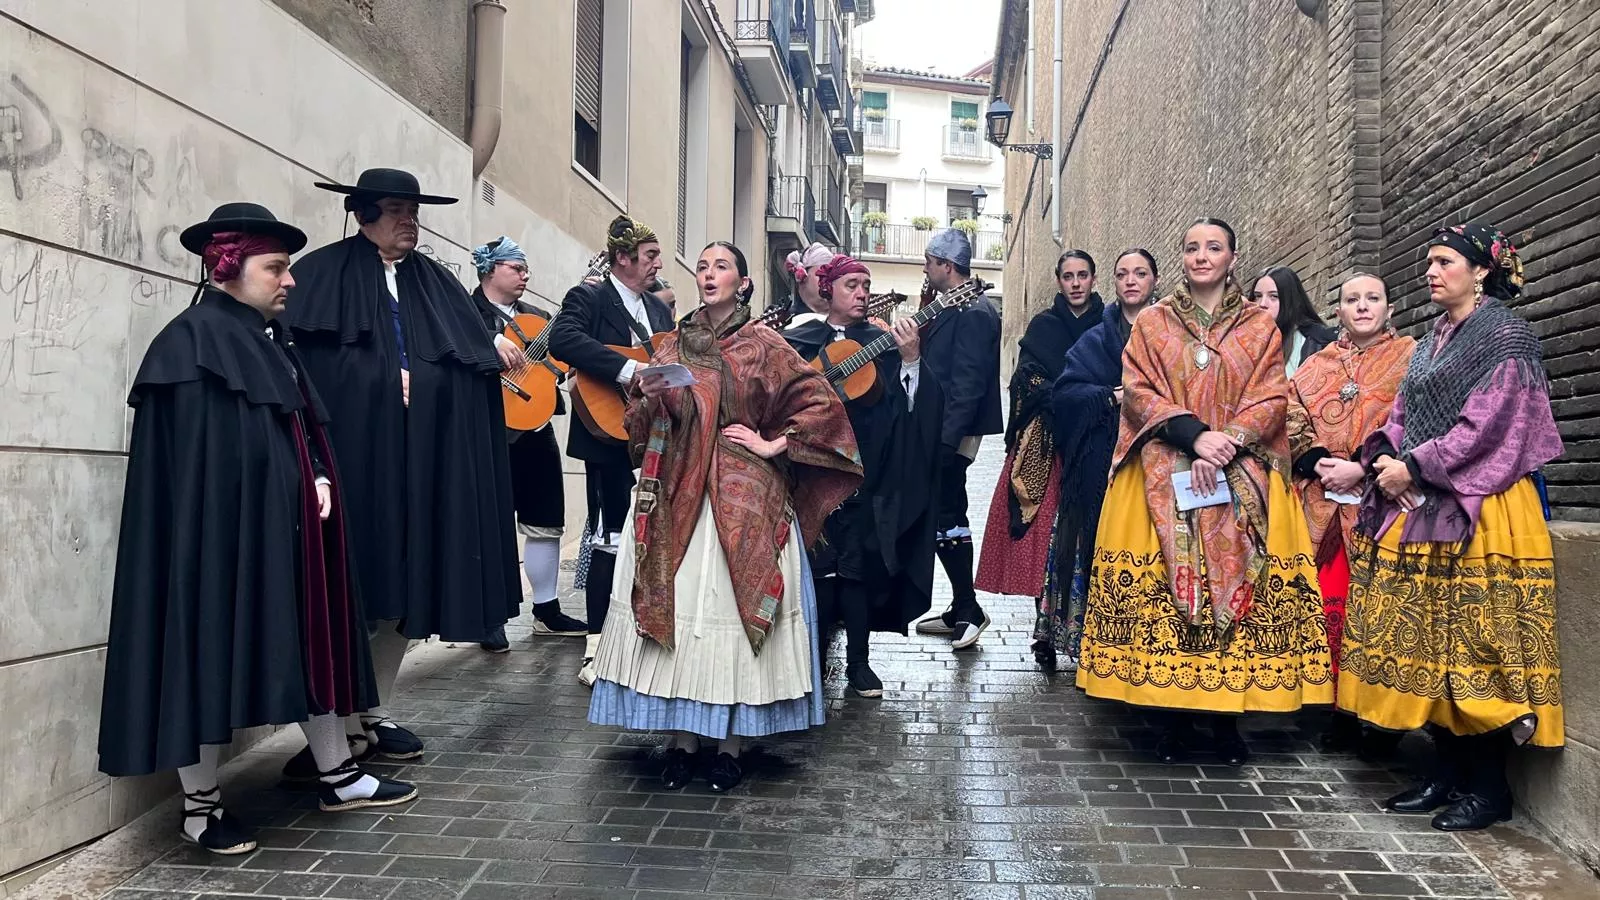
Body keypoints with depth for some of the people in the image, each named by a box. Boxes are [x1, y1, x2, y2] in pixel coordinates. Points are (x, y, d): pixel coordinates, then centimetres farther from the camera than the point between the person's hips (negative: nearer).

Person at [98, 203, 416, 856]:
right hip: (225, 530, -9)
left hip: (286, 529, 9)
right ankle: (200, 804, 13)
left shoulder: (271, 343, 16)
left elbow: (306, 430, 19)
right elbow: (192, 463, -16)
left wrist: (319, 479, 0)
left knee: (311, 643, 12)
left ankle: (338, 776, 21)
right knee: (211, 650, 0)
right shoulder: (193, 342, -10)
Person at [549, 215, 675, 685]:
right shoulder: (588, 297, -5)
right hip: (610, 435, -7)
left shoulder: (659, 309, 18)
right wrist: (627, 369, -30)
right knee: (610, 538, -6)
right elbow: (563, 340, -25)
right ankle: (597, 651, 2)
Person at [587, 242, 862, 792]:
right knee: (677, 606, 0)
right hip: (676, 492, 3)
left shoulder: (762, 346, 3)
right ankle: (681, 738, 11)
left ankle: (731, 744, 8)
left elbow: (821, 401, -1)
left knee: (734, 606, -4)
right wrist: (653, 396, -6)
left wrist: (774, 445, -5)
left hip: (741, 498, -3)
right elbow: (638, 419, 15)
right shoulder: (673, 343, 14)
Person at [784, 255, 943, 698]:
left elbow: (906, 409, -3)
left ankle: (858, 662, 11)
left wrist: (911, 360, -18)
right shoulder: (798, 340, 8)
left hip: (863, 473, 0)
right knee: (817, 562, 2)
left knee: (859, 565, 2)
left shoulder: (883, 342, 7)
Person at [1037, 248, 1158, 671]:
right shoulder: (1096, 339, 13)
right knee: (1098, 543, -3)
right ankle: (1081, 638, 2)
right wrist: (1112, 398, -13)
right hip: (1102, 462, 0)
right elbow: (1063, 391, 2)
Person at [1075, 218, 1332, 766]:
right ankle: (1174, 716, 4)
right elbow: (1138, 392, 0)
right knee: (1163, 589, -5)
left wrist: (1224, 445, -14)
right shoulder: (1152, 323, 11)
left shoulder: (1260, 327, 11)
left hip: (1242, 483, 0)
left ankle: (1227, 718, 7)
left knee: (1239, 588, -4)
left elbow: (1271, 399, 2)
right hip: (1164, 479, 0)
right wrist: (1194, 435, -14)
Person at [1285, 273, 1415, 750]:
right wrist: (1317, 460, -7)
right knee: (1329, 600, -1)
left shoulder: (1409, 356, 7)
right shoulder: (1317, 362, 19)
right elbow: (1294, 415, 10)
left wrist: (1361, 467, -14)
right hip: (1320, 499, 3)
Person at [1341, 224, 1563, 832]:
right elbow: (1402, 416, 15)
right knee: (1429, 640, 7)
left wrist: (1415, 466, -14)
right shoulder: (1431, 343, 19)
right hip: (1419, 509, 8)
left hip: (1478, 511, -8)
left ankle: (1488, 785, 4)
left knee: (1476, 643, -6)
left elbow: (1488, 425, -14)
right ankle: (1447, 773, 16)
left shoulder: (1506, 336, -4)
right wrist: (1385, 459, -4)